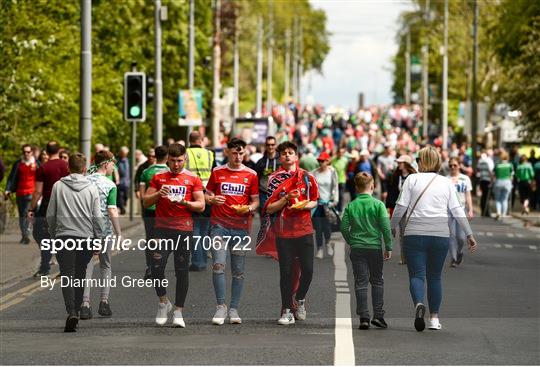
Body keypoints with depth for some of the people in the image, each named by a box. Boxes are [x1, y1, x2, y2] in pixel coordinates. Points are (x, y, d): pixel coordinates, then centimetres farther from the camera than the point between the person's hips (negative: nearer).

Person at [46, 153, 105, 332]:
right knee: (80, 275, 13)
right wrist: (99, 238, 8)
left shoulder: (58, 186, 1)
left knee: (67, 275, -4)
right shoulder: (91, 188, 0)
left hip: (63, 236, -1)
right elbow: (97, 217, -1)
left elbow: (50, 214, 5)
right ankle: (76, 311, 17)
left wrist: (53, 234, 18)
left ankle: (71, 312, -21)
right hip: (86, 236, 1)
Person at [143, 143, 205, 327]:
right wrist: (158, 194, -9)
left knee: (182, 271, 1)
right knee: (156, 267, -9)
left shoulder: (193, 179, 6)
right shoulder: (159, 178, 11)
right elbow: (146, 202, 9)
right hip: (162, 229, 1)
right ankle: (163, 302, 14)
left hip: (184, 229, -1)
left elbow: (201, 206, 3)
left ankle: (178, 312, 9)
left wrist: (185, 202, -15)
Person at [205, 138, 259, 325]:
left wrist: (249, 208, -11)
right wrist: (212, 199, -10)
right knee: (218, 265, -12)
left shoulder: (251, 175, 7)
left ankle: (234, 309, 11)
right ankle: (221, 306, -3)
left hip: (241, 226, 1)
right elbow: (207, 196, 13)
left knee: (238, 271, 3)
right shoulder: (217, 172, 8)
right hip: (219, 224, -1)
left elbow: (255, 201, 11)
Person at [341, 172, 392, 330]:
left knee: (360, 282, 3)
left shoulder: (351, 206, 1)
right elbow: (385, 227, -8)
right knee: (377, 281, 12)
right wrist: (388, 247, 0)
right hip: (375, 247, -1)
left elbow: (344, 227, -1)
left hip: (357, 248, 1)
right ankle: (378, 315, 5)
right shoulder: (378, 204, -4)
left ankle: (364, 317, -4)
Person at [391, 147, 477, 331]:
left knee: (416, 274, -1)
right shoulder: (446, 182, 9)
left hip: (415, 233, -2)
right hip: (440, 234, 2)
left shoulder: (412, 179, 3)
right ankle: (434, 318, 10)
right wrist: (469, 235, 8)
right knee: (435, 276, 13)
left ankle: (418, 304, -29)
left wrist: (393, 227, 12)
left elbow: (401, 206, -1)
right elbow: (457, 210, 5)